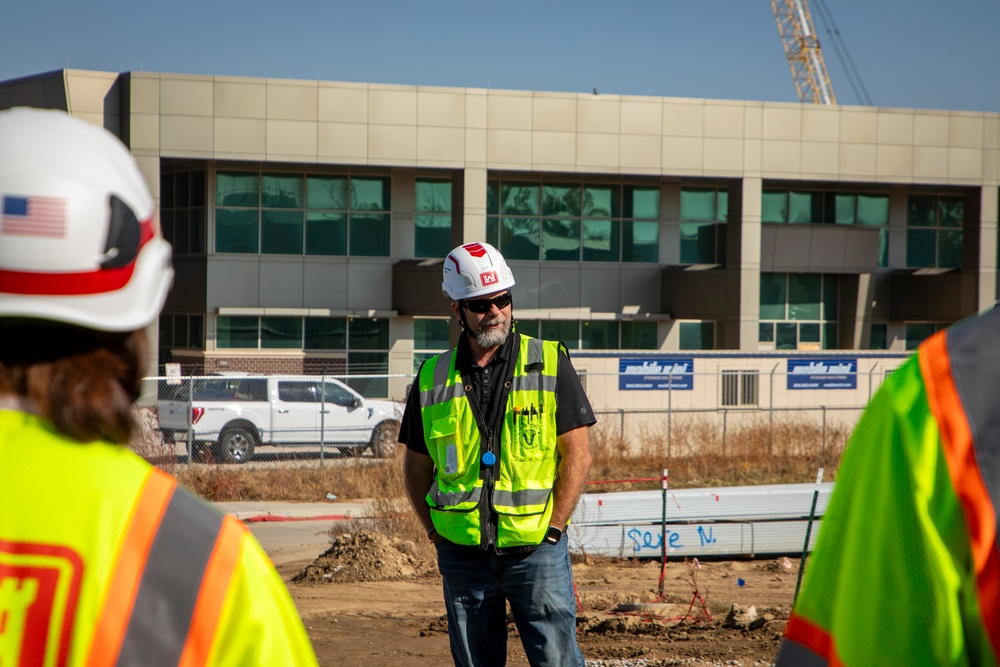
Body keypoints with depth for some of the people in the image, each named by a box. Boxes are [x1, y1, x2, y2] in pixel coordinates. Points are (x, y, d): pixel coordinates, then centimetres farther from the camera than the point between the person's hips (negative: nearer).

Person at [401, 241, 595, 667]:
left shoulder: (549, 364, 0)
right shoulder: (433, 378, 5)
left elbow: (578, 455, -2)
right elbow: (416, 467, 14)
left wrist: (552, 530, -8)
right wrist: (436, 533, 5)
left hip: (536, 551, -2)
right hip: (463, 556, 2)